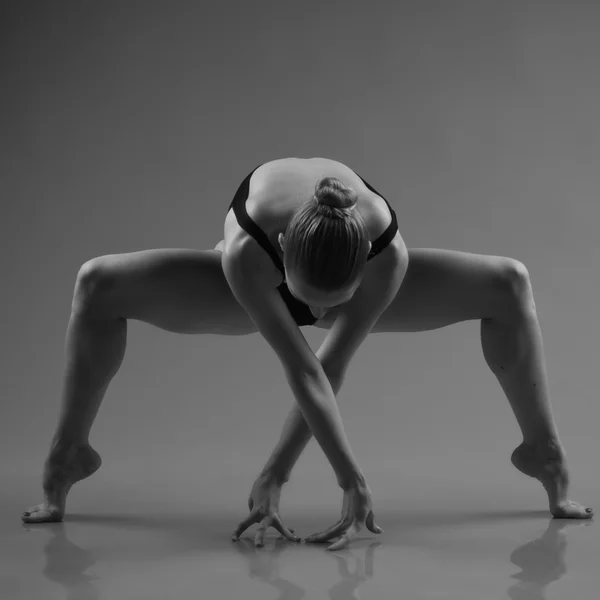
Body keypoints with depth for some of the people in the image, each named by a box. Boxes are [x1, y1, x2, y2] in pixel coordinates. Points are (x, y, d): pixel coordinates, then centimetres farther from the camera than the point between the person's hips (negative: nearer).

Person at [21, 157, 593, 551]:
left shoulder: (390, 254, -41)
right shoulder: (245, 251, -46)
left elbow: (332, 367, -35)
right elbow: (302, 370, -44)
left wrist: (274, 474, -33)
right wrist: (353, 482, -44)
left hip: (363, 277, 1)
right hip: (256, 282, 0)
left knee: (509, 283, -17)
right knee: (98, 284, -23)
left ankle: (544, 454, 1)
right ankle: (69, 454, -4)